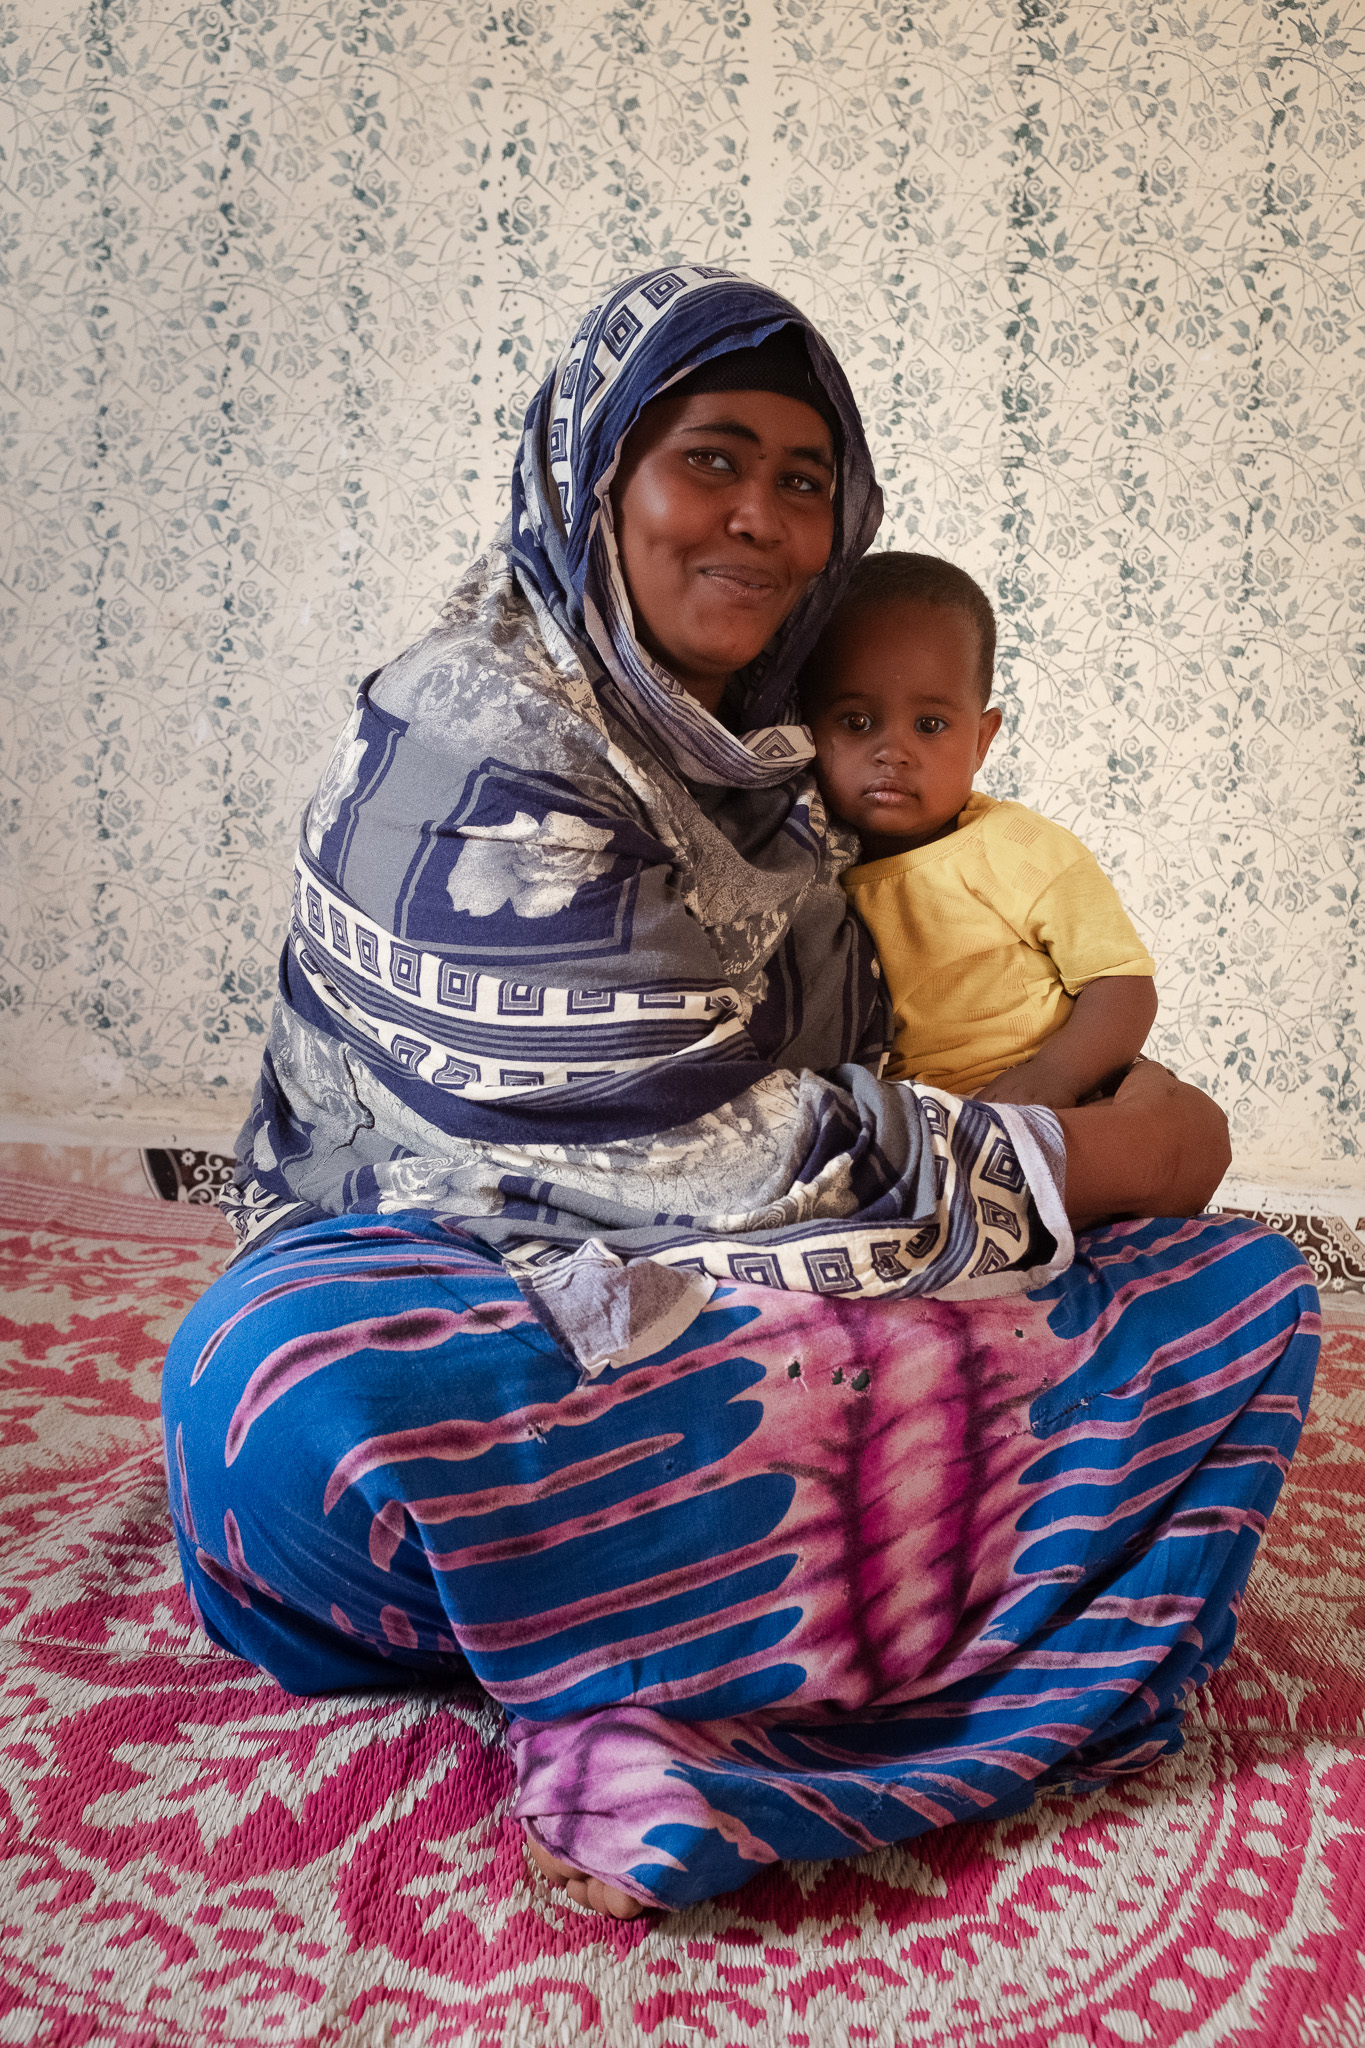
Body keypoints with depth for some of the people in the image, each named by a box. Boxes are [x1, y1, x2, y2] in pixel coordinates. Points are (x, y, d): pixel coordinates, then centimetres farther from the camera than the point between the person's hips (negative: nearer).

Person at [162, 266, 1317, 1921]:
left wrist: (1086, 1112, 2)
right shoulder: (478, 739, -14)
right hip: (496, 1291, -6)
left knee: (1243, 1284, -5)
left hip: (777, 1321, 7)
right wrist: (1073, 1166, -12)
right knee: (296, 1381, -39)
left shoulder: (745, 739, 10)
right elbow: (685, 1148, -20)